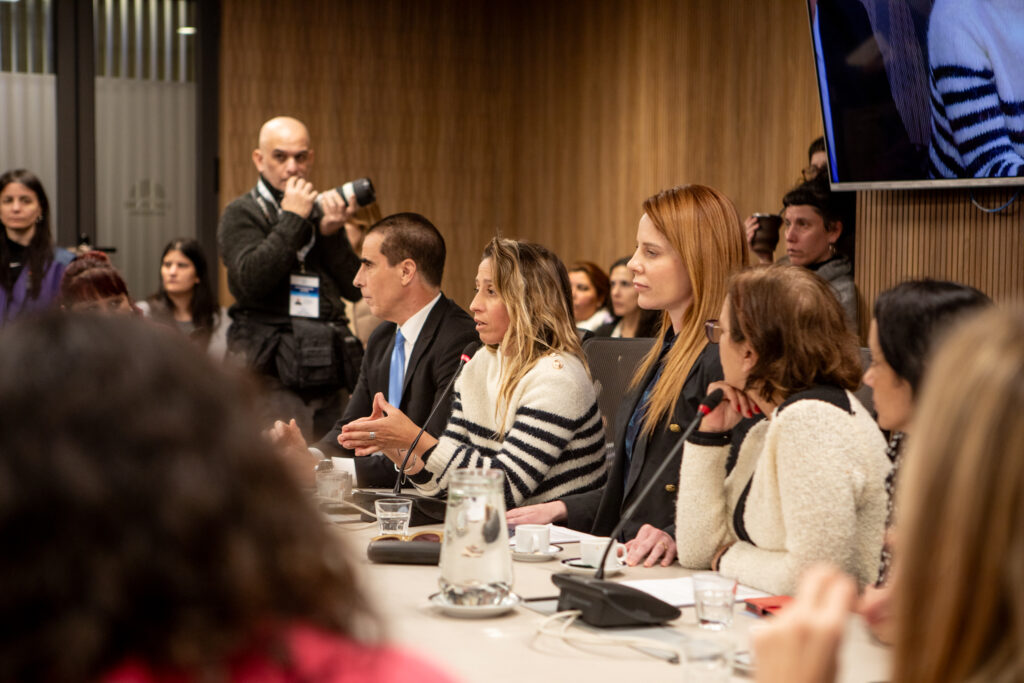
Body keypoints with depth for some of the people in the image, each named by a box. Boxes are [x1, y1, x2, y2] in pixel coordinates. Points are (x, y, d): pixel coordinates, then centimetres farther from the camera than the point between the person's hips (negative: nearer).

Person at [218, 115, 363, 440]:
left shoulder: (322, 210, 18)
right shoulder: (241, 214, 5)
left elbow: (354, 288, 10)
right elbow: (250, 281, -14)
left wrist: (332, 233, -5)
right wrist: (293, 219, -10)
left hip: (326, 372, 5)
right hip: (270, 371, -5)